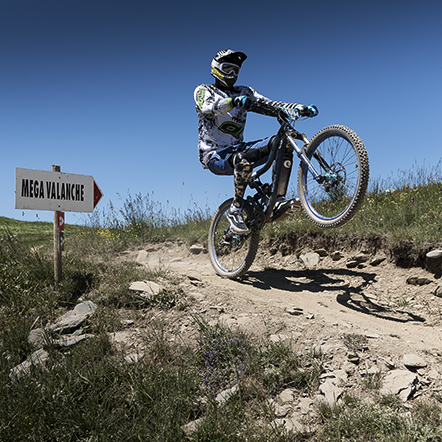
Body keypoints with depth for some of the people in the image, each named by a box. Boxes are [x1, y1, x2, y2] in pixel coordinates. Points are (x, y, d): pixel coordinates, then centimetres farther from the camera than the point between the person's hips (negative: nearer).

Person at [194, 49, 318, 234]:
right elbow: (208, 109, -21)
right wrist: (234, 101, -41)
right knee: (243, 160, -39)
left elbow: (269, 105, 4)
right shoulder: (203, 90, 3)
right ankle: (235, 211, -20)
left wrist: (302, 108, -12)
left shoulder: (243, 92, 16)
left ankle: (279, 201, -22)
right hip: (214, 155, -5)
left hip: (237, 149, 6)